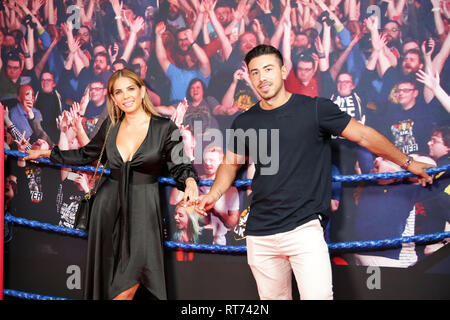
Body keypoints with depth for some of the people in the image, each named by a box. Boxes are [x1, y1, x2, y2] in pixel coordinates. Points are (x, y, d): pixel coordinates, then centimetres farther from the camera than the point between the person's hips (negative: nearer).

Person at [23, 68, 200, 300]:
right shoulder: (111, 126, 8)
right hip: (109, 203, 4)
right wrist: (48, 153, 23)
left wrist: (189, 181, -24)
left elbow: (179, 166, -3)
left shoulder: (164, 128, -4)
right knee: (107, 276, 5)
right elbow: (86, 155, 21)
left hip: (143, 207, -3)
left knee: (132, 277, -13)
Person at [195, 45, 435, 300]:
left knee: (318, 296, -15)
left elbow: (364, 135, 4)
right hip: (260, 234, 4)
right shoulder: (244, 123, 9)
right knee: (273, 297, 12)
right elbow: (231, 163, 21)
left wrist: (407, 162, 11)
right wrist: (215, 194, 3)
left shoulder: (315, 109, -2)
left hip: (305, 228, -3)